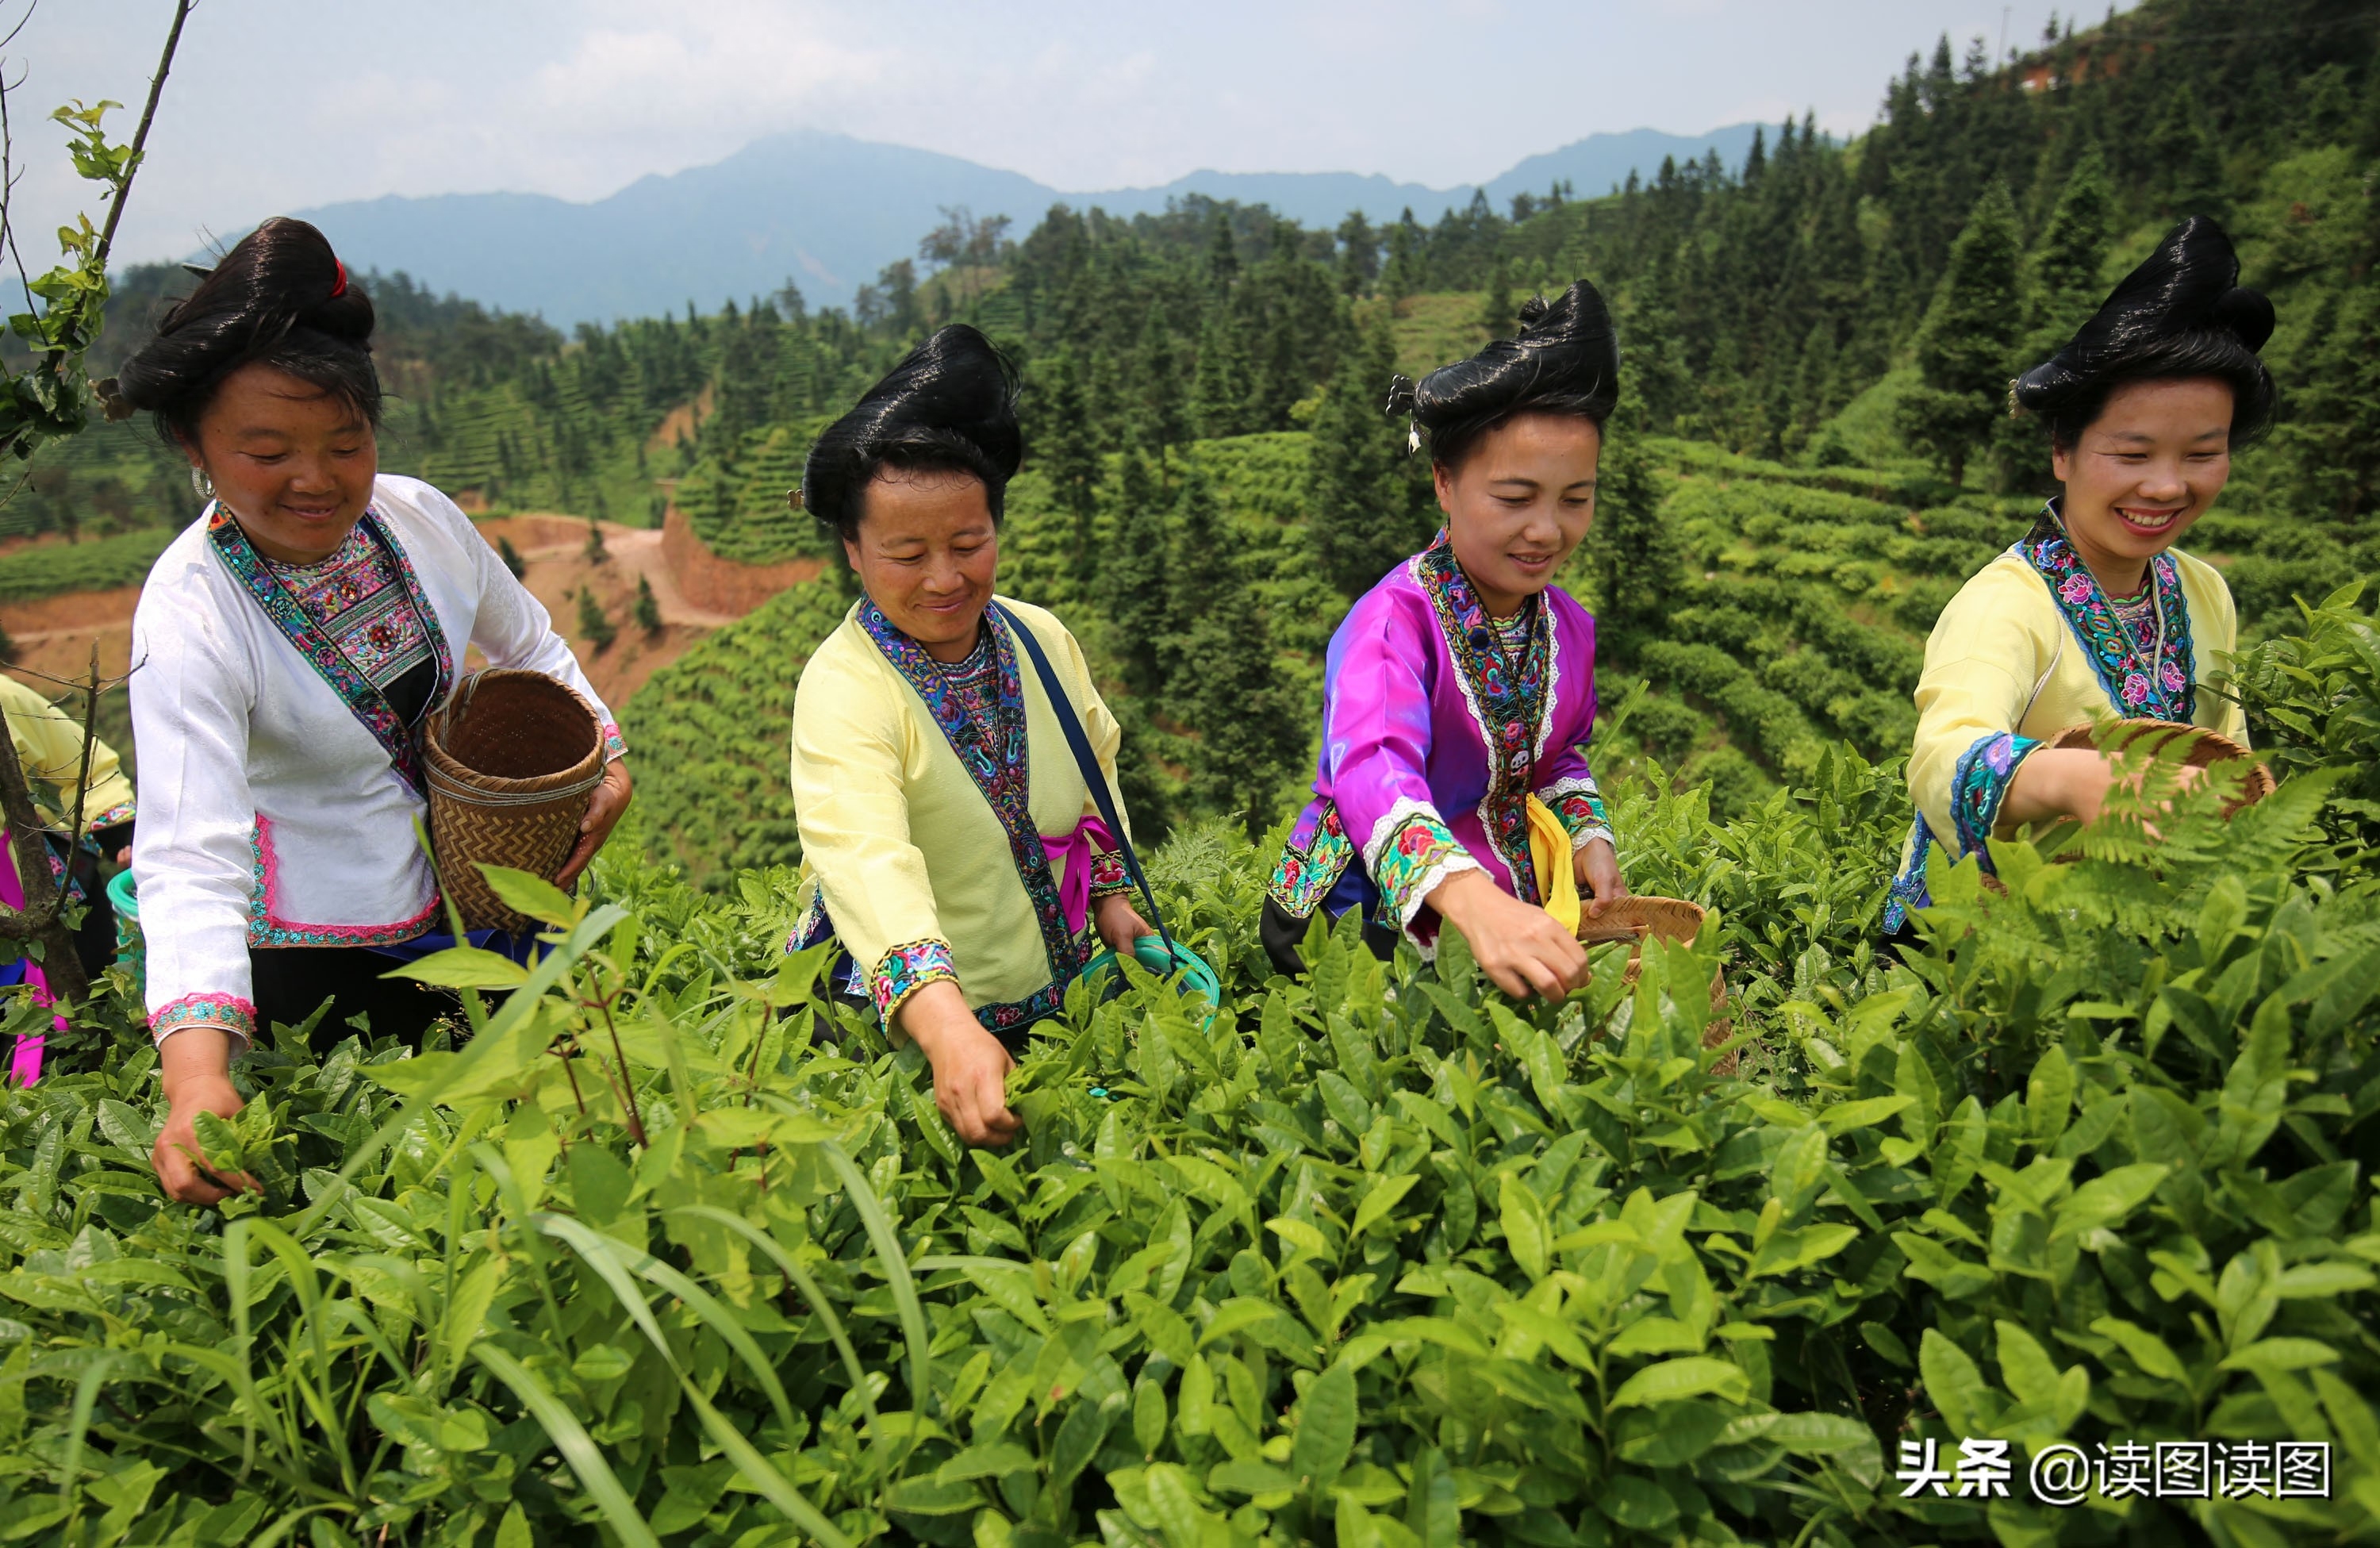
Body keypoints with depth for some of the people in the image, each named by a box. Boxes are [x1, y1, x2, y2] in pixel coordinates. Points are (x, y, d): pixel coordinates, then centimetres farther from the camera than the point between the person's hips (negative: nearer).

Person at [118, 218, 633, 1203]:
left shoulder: (418, 517, -11)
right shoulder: (189, 616, -25)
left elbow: (527, 645, 9)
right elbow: (191, 855, -36)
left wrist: (603, 757, -5)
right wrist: (197, 1067, -49)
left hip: (479, 890, 5)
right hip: (320, 953, -5)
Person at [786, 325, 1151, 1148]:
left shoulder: (1043, 639, -1)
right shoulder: (843, 687, -21)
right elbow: (865, 857, -37)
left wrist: (1109, 893, 13)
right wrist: (946, 1024, -50)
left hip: (1058, 996, 5)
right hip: (910, 1022, -5)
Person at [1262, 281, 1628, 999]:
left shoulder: (1568, 623, 2)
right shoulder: (1393, 619, -21)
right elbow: (1373, 773, -39)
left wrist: (1589, 839, 0)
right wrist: (1475, 902, -56)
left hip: (1514, 904, 6)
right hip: (1371, 912, -6)